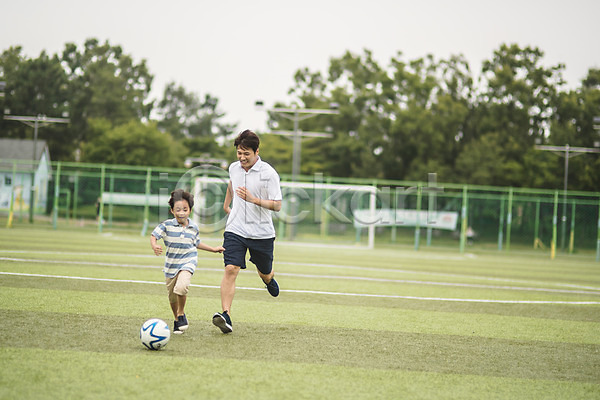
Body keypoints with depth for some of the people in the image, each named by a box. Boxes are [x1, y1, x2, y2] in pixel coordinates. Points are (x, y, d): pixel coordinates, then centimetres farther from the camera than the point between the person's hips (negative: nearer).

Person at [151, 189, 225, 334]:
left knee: (181, 287, -28)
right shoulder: (167, 225, -10)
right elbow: (154, 236, -14)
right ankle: (177, 321, 36)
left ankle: (181, 314, -3)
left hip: (188, 262, -1)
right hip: (171, 265, 1)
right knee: (172, 297, 11)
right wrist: (154, 246, -36)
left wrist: (213, 249, 25)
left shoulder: (194, 228, 1)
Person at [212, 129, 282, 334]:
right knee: (231, 269, -18)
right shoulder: (234, 168, 3)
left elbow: (277, 205, -14)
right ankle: (226, 315, -27)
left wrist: (253, 199, -27)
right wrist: (226, 204, 32)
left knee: (265, 273, 16)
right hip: (235, 230, 2)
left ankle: (269, 279, 56)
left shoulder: (269, 173, -13)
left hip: (262, 233, -2)